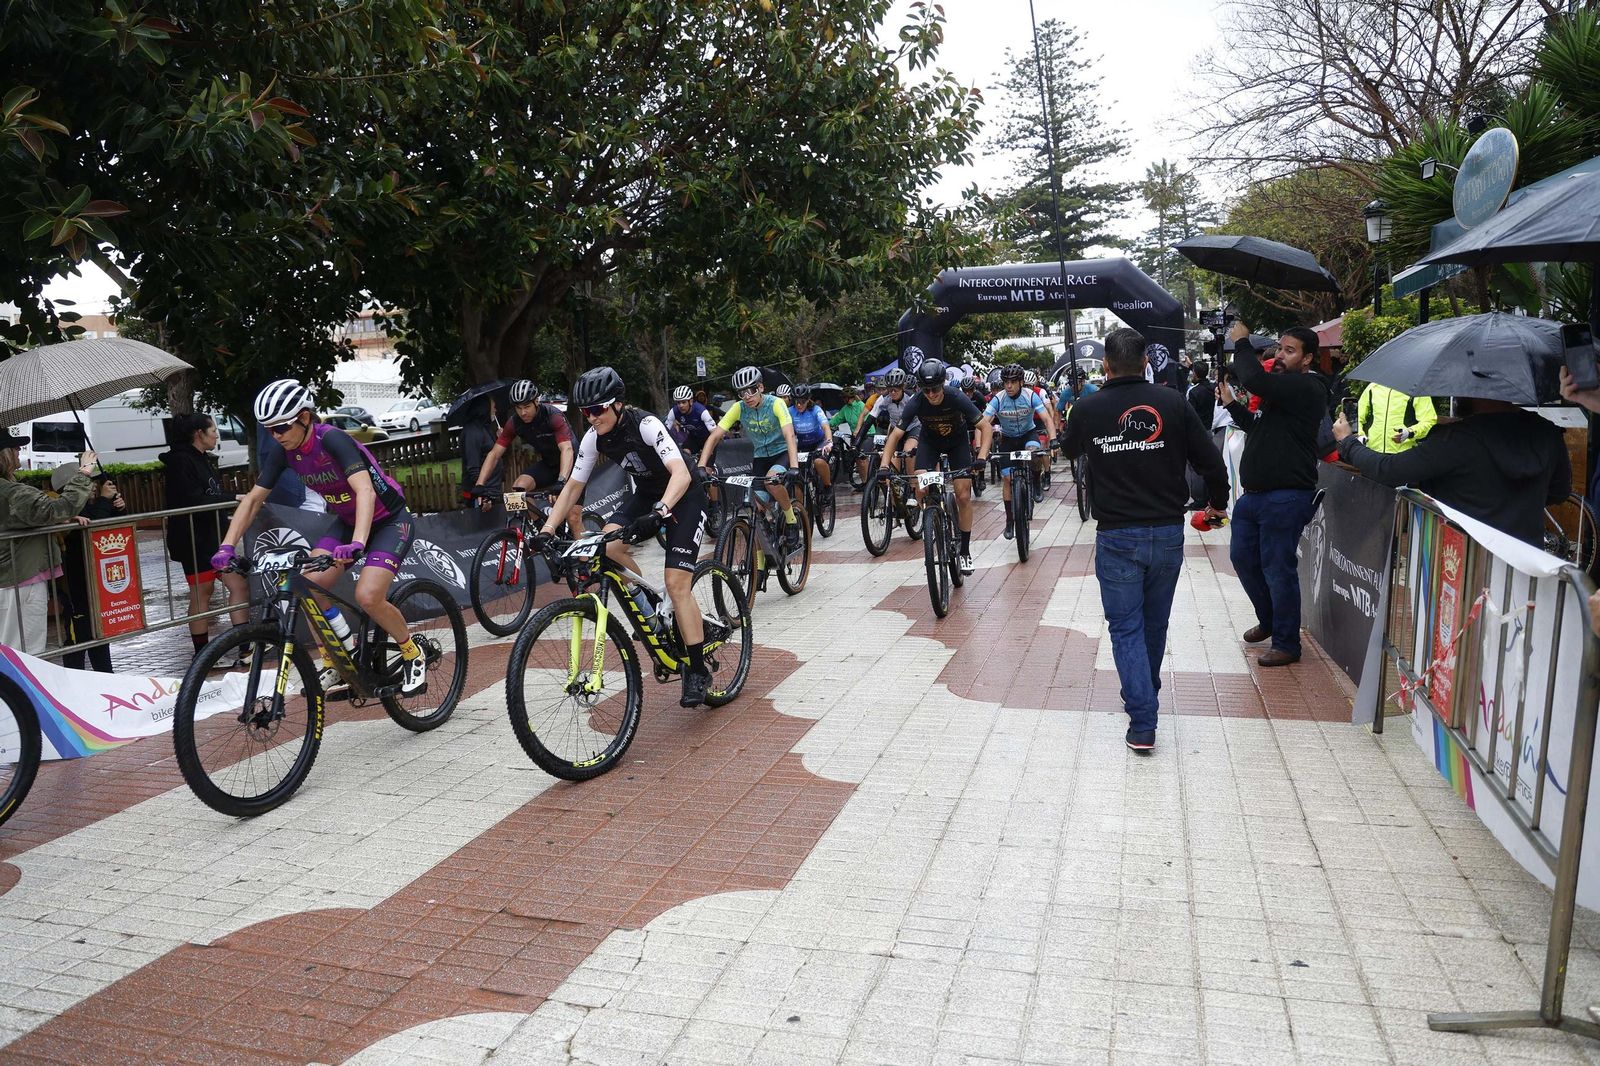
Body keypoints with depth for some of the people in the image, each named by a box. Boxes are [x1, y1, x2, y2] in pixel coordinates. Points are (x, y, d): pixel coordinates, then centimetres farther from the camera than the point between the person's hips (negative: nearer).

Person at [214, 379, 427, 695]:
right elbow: (253, 499, -2)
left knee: (367, 596, -24)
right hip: (347, 521, 7)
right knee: (308, 586, -12)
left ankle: (414, 656, 2)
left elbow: (366, 491, -41)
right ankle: (337, 665, 6)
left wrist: (357, 543, -55)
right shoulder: (283, 451, -8)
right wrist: (227, 547, -13)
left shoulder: (333, 440, -28)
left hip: (389, 521, -7)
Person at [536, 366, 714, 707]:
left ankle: (698, 672, -7)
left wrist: (659, 513, -54)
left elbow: (681, 472, -38)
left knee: (676, 584, -17)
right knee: (608, 544, -22)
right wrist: (547, 530, -13)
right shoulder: (594, 438, -10)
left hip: (684, 496, -6)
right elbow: (573, 486, -3)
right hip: (646, 495, 6)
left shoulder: (646, 425, -28)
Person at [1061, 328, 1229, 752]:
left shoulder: (1088, 408, -6)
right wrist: (1217, 503, 19)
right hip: (1167, 533, 2)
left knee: (1126, 628, 5)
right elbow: (1210, 461, -1)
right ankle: (1144, 696, 38)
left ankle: (1142, 722, -4)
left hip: (1117, 537, -2)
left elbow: (1069, 451, 16)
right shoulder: (1173, 402, -5)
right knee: (1155, 623, 19)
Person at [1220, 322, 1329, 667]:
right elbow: (1256, 426, 28)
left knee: (1278, 569, -3)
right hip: (1254, 493, 10)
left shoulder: (1306, 389, -14)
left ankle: (1286, 644, 11)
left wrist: (1242, 342, -14)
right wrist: (1231, 403, 14)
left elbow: (1254, 380, -29)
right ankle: (1268, 620, 38)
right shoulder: (1279, 389, 17)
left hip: (1285, 497, -10)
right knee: (1243, 557, 19)